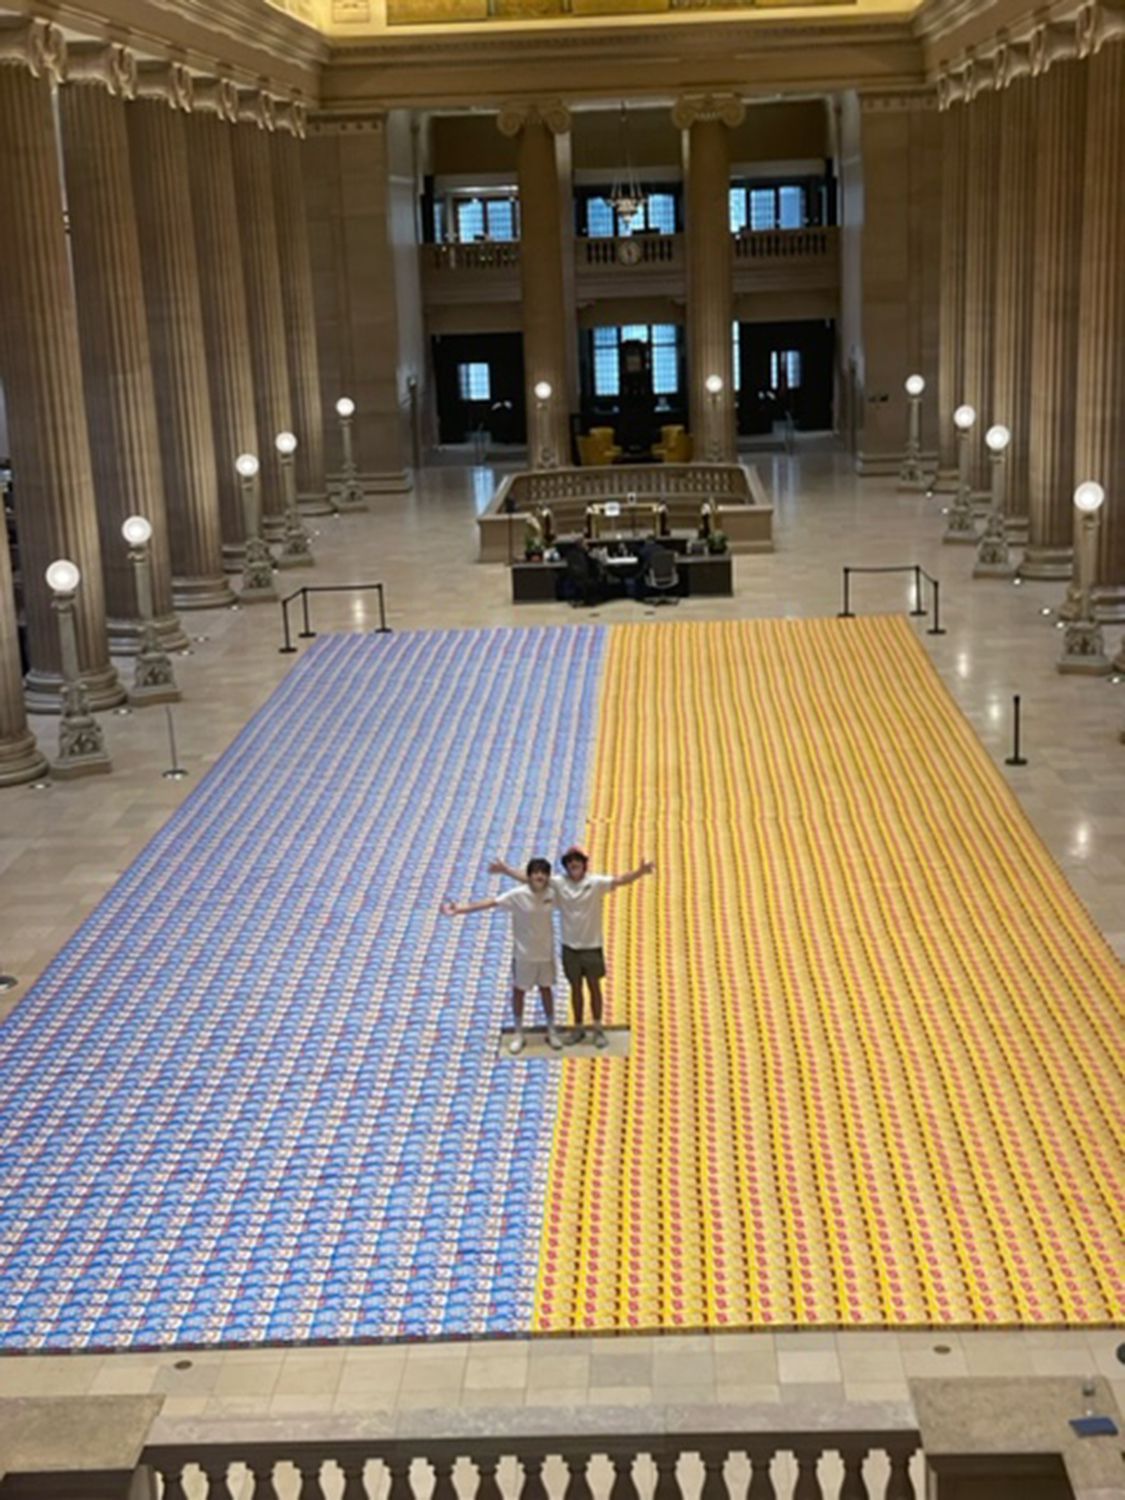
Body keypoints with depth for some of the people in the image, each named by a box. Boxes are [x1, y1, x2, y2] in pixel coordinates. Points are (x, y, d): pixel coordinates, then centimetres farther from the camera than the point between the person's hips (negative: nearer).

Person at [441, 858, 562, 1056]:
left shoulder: (552, 893, -10)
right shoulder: (517, 895, -21)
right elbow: (489, 903, -26)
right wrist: (459, 910, -33)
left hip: (545, 952, 3)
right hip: (523, 953, -3)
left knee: (546, 989, 16)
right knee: (519, 991, 9)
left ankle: (552, 1030, 32)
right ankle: (518, 1034, 25)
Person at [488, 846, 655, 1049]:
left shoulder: (595, 882, -15)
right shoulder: (559, 883, -6)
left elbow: (620, 880, -29)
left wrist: (640, 872, -47)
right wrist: (505, 870, -7)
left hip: (592, 946, -2)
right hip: (570, 946, 2)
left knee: (594, 986, 9)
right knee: (575, 987, 14)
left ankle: (598, 1030, 21)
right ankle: (578, 1028, 27)